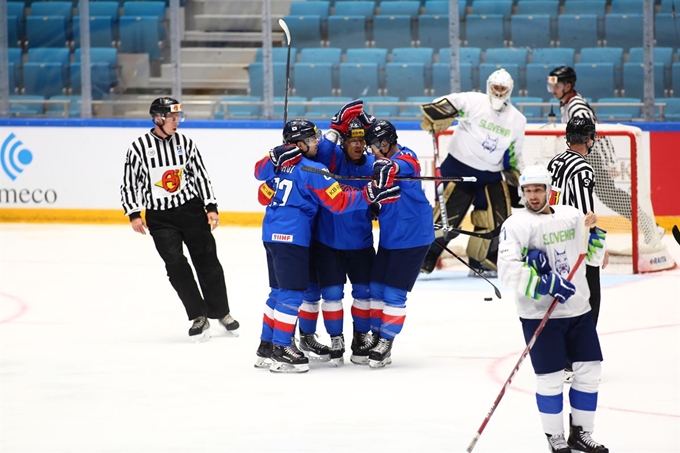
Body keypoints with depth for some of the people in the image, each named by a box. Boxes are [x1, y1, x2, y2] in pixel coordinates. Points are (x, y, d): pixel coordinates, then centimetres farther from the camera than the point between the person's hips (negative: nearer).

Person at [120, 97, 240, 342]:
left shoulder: (185, 142, 0)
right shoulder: (139, 147, -8)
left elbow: (200, 175, 6)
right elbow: (129, 183, -3)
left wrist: (211, 207, 1)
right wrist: (134, 214, -10)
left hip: (191, 209, 2)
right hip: (159, 216, -2)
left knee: (207, 260, 5)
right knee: (175, 264, -9)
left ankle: (220, 312, 20)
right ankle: (198, 317, 0)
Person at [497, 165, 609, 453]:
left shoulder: (571, 216, 8)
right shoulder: (517, 225, -10)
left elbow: (593, 257, 16)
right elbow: (508, 270, -21)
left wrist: (594, 231, -4)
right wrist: (547, 283, -27)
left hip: (578, 309, 5)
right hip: (539, 315, -5)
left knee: (589, 370, 8)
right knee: (550, 377, -4)